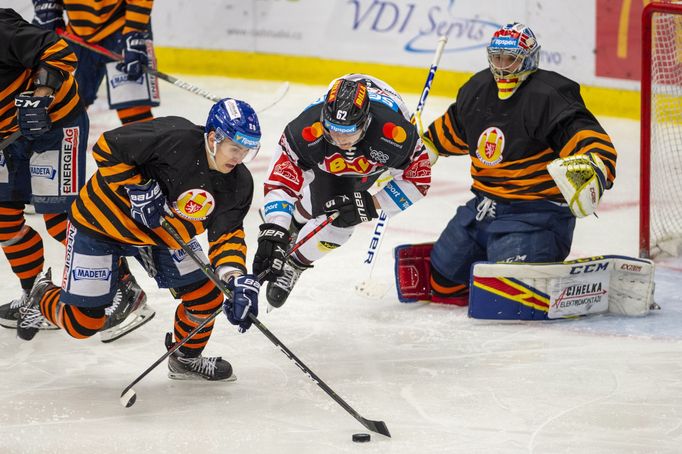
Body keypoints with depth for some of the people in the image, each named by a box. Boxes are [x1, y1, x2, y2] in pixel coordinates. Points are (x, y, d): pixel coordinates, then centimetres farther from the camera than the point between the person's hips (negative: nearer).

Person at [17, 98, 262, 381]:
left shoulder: (238, 185, -13)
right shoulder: (174, 137, -32)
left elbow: (228, 234, -18)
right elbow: (106, 148, -26)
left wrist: (236, 279, -35)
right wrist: (137, 187, -31)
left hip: (161, 232, 6)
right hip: (101, 221, -6)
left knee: (207, 297, -1)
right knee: (83, 322, -3)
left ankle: (186, 358, 28)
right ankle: (44, 298, 32)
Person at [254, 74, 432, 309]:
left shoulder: (396, 132, -45)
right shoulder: (307, 130, -44)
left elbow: (418, 179, -29)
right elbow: (280, 181, -40)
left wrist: (370, 204, -35)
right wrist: (272, 232, -50)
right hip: (327, 162, 0)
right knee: (331, 222, -16)